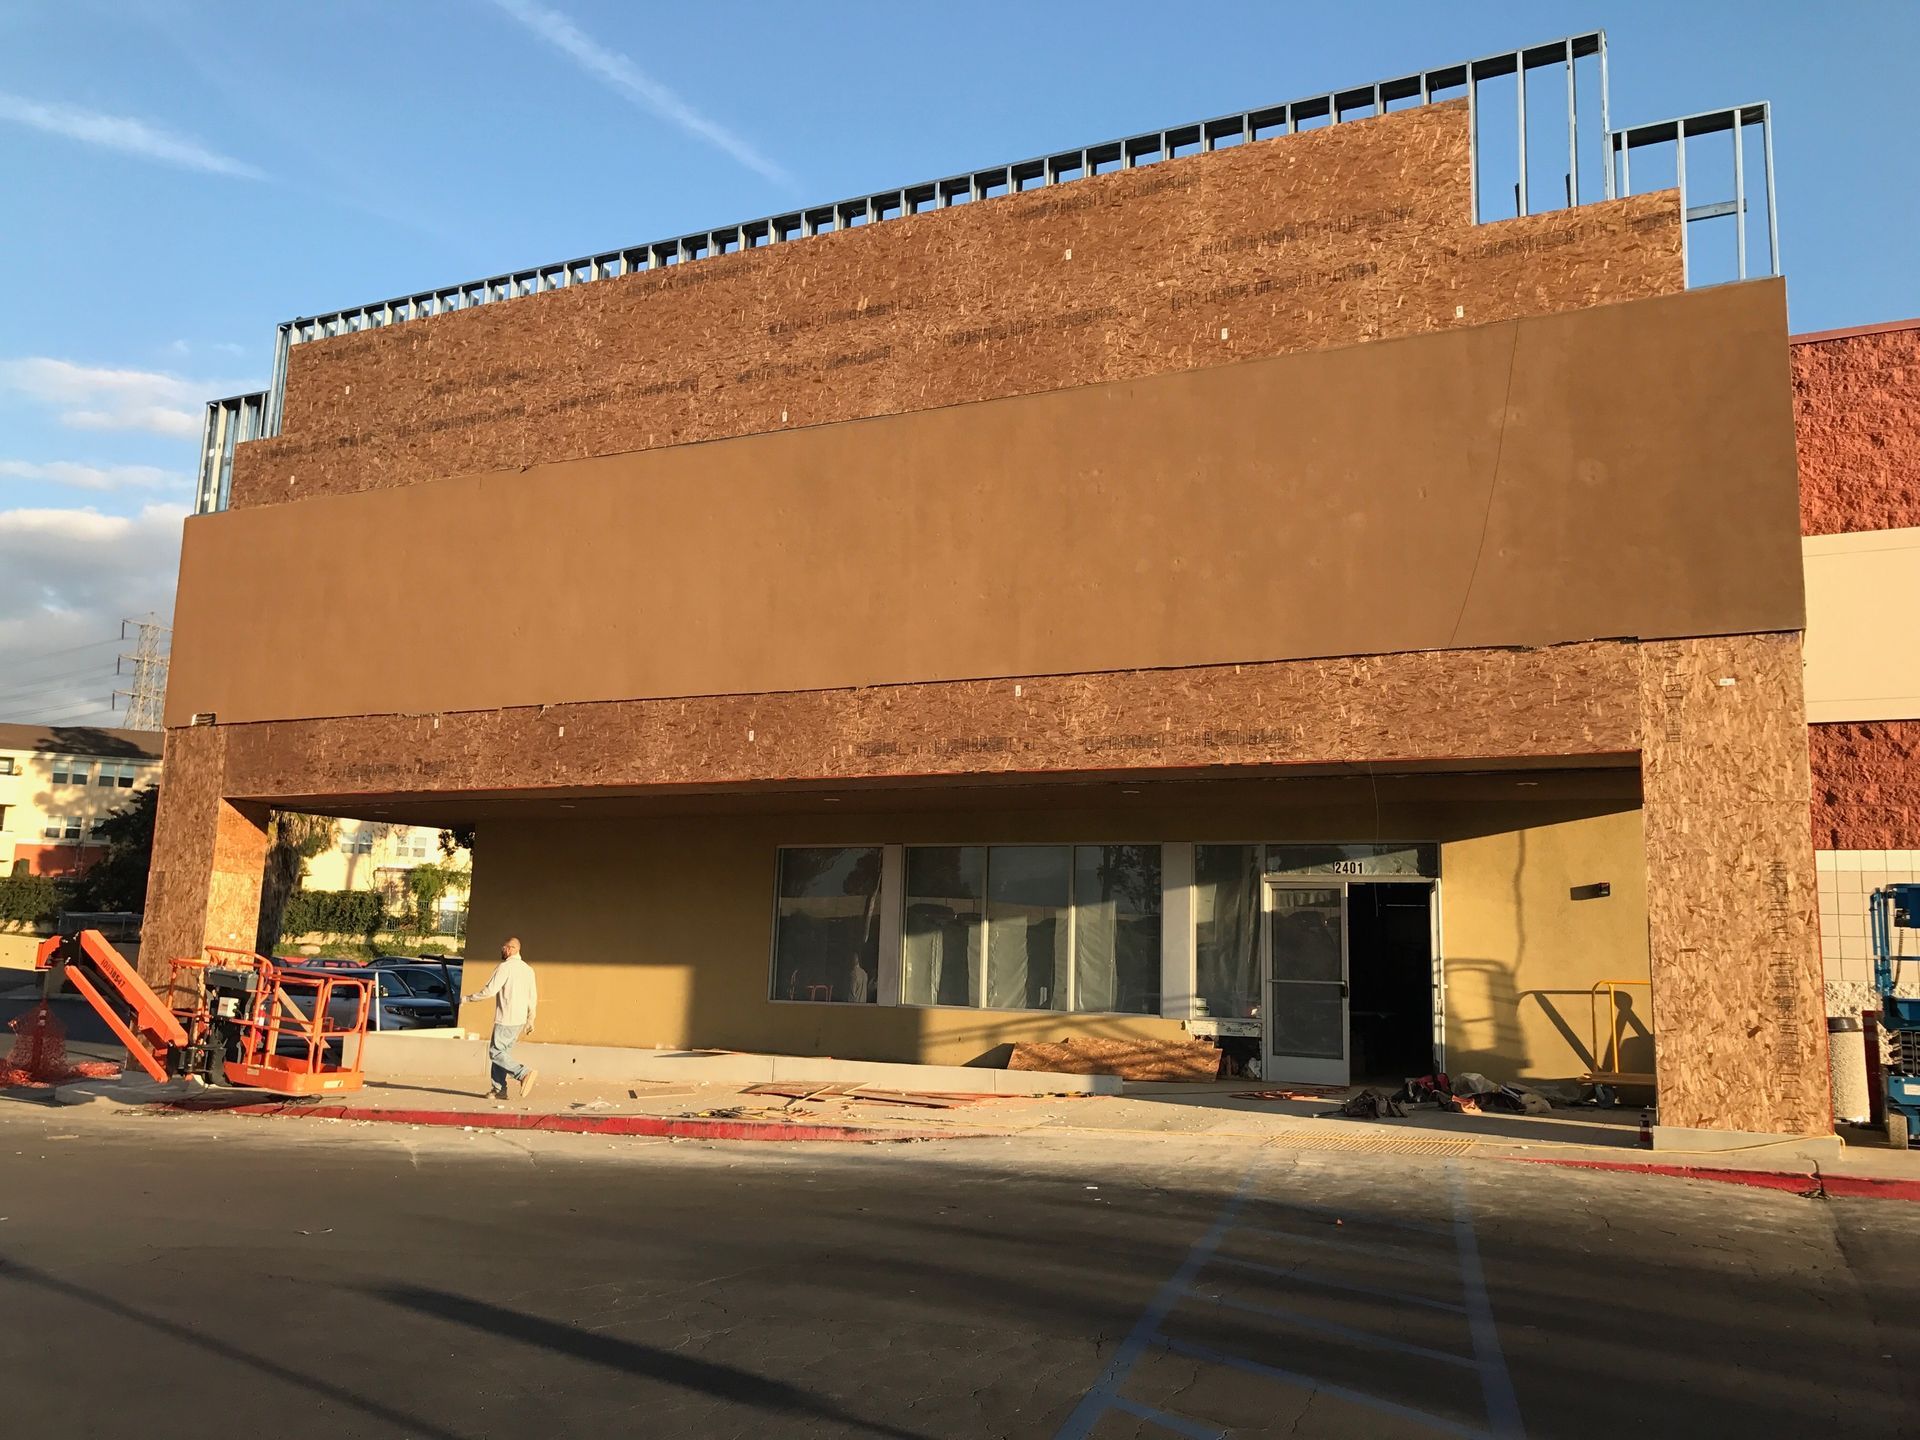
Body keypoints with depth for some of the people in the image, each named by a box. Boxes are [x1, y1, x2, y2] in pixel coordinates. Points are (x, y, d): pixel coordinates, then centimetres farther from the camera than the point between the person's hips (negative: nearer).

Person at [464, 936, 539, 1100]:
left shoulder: (505, 967, -11)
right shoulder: (528, 969, 13)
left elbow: (490, 991, -16)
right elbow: (533, 998, 14)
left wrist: (468, 999, -4)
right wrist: (530, 1021, 21)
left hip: (506, 1020, -8)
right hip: (520, 1020, 8)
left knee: (496, 1052, -4)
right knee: (502, 1052, 14)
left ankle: (525, 1073, -18)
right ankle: (499, 1089, 11)